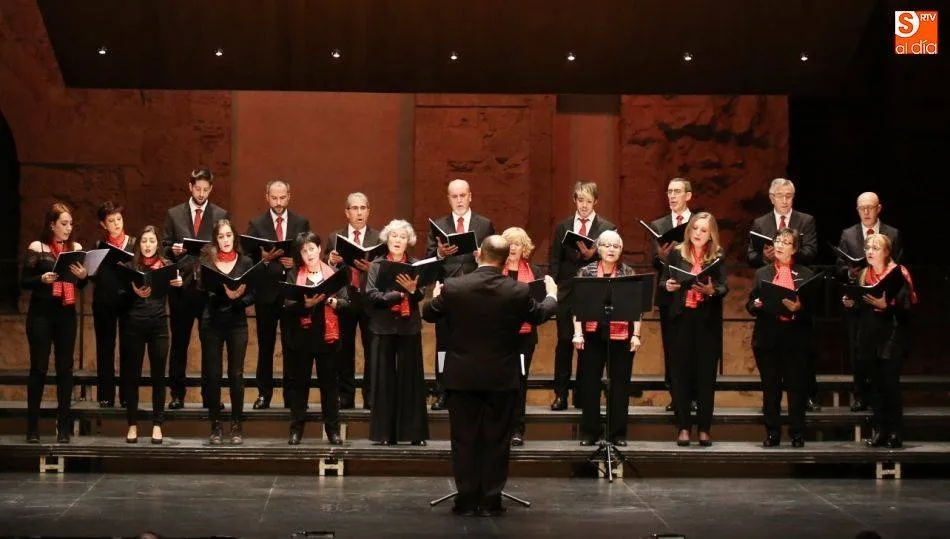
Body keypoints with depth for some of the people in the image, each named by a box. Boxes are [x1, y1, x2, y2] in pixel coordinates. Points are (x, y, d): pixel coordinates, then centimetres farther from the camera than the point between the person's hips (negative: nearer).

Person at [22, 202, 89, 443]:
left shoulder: (76, 248, 7)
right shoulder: (37, 248, -2)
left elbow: (82, 286, 11)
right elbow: (24, 281, -3)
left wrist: (83, 276, -10)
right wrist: (42, 279, -21)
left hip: (66, 314, 3)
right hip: (41, 314, -3)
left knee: (65, 369, 3)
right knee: (38, 368, -1)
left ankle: (63, 427, 8)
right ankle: (32, 427, 3)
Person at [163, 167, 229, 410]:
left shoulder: (221, 215, 7)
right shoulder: (174, 214, 9)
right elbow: (165, 248, 9)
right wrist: (173, 250, -12)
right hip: (181, 285, 1)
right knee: (179, 342, 5)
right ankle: (176, 394, 11)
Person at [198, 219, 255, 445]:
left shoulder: (245, 262, 5)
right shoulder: (207, 261, 2)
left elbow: (252, 296, 2)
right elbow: (202, 292, -5)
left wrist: (237, 299, -17)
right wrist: (226, 295, -22)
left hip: (237, 323, 0)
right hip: (212, 323, 0)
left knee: (236, 375, 0)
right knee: (212, 375, 1)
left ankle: (236, 426, 9)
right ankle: (215, 426, 9)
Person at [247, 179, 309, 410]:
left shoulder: (301, 223, 7)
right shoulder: (256, 225, 5)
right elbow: (249, 259, 0)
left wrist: (297, 262, -13)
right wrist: (264, 258, -19)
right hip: (266, 292, 0)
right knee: (265, 346, 6)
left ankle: (292, 395, 8)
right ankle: (264, 394, 12)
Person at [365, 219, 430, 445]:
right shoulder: (377, 265, 4)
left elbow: (421, 295, -4)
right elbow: (372, 295, -6)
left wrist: (412, 289, -25)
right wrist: (398, 294, -16)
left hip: (409, 327, 1)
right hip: (384, 327, -1)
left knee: (411, 378, 1)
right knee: (384, 378, 1)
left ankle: (414, 432, 5)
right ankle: (384, 433, 6)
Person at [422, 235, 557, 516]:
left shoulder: (453, 288, -11)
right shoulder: (518, 292, -10)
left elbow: (429, 313, 7)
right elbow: (539, 315, 10)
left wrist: (436, 295, 30)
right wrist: (552, 295, 33)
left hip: (462, 377, 0)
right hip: (502, 378, 0)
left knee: (464, 439, 7)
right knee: (496, 440, 8)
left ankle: (467, 500, 9)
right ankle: (491, 500, 10)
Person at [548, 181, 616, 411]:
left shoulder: (607, 228, 4)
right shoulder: (562, 227, 9)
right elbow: (555, 260, 7)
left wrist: (592, 255, -18)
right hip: (566, 292, 1)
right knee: (564, 342, 0)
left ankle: (583, 395, 10)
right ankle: (560, 394, 5)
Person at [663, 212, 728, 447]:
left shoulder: (717, 256, 3)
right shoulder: (676, 253, 6)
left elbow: (725, 288, -4)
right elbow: (664, 282, 7)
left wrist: (712, 290, -24)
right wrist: (668, 286, -16)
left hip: (707, 320, -1)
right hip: (682, 318, 1)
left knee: (706, 372, 2)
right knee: (681, 372, 1)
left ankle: (704, 429, 8)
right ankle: (683, 427, 7)